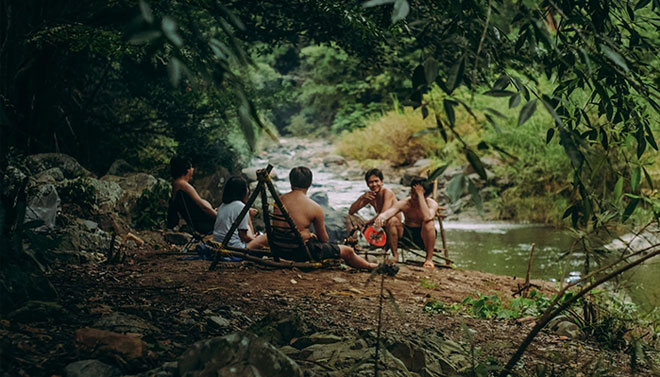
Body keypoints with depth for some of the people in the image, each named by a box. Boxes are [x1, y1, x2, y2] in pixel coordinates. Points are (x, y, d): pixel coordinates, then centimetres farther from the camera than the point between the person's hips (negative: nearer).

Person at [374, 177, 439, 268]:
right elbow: (390, 211, -30)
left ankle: (429, 258, -19)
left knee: (429, 223, -36)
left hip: (424, 236, -2)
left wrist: (420, 195, -34)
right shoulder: (404, 203, -11)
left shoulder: (432, 204, -16)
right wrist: (382, 216, -55)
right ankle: (395, 255, -9)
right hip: (407, 234, 2)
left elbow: (427, 217, -39)